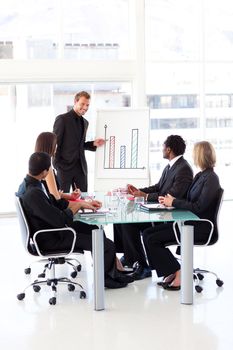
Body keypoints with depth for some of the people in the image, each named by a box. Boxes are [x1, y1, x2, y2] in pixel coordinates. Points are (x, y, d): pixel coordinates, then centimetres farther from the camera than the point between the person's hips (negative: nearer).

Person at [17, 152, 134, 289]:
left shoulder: (30, 183, -1)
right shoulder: (33, 193, -32)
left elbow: (55, 202, 11)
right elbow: (61, 220, -30)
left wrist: (85, 204, 7)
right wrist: (78, 205, -12)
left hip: (52, 227, 10)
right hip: (51, 240, -10)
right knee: (107, 245, -6)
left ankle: (112, 272, 31)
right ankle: (105, 277, 22)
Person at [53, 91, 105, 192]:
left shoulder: (85, 122, 15)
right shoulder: (62, 119, -7)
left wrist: (93, 144, 4)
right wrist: (57, 164, -12)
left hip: (81, 167, 6)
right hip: (65, 166, -6)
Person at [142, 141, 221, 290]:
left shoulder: (211, 178, -15)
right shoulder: (201, 176, 13)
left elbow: (198, 207, -21)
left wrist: (174, 202, -13)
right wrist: (170, 200, -2)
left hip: (200, 228, -10)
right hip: (190, 222, 10)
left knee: (152, 240, -14)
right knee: (148, 233, -1)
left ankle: (177, 274, -3)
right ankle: (172, 273, 1)